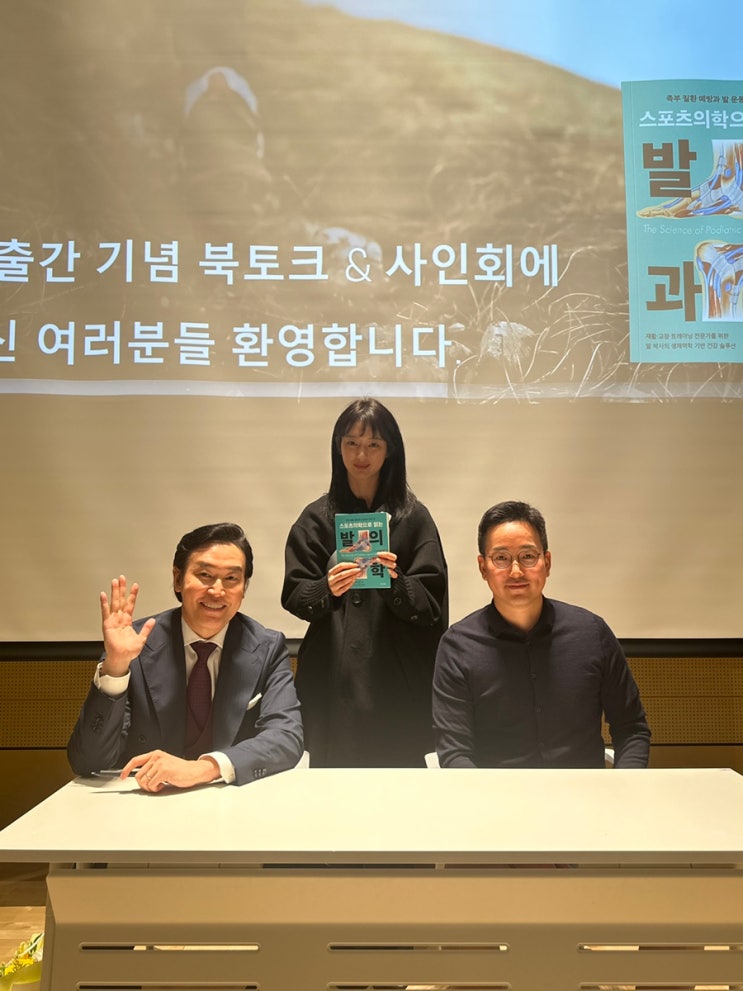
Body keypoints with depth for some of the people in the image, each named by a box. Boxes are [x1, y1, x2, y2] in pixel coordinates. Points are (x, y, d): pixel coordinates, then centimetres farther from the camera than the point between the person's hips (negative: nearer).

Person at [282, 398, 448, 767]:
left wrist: (396, 583, -19)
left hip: (396, 678, 0)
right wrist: (326, 589, -18)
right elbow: (293, 595, 2)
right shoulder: (317, 517, 6)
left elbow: (431, 603, -1)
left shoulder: (413, 516, 2)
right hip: (332, 678, 1)